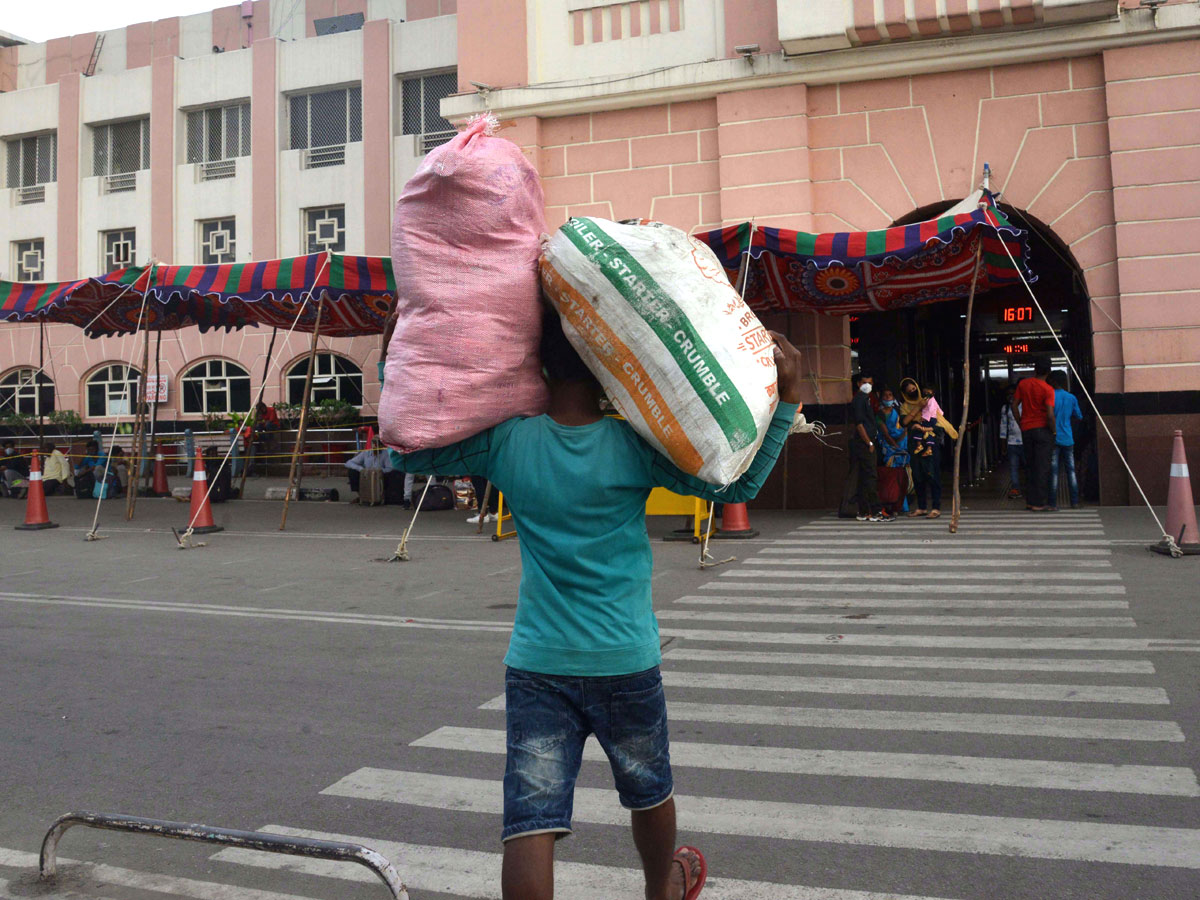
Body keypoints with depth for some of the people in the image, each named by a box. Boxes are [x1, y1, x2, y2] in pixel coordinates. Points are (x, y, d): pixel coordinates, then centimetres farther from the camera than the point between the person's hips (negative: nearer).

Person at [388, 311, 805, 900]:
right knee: (648, 791, 24)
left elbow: (407, 451, 5)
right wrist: (786, 400, -8)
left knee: (529, 819, 0)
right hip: (625, 662, 0)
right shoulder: (633, 445, -11)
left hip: (535, 666, 0)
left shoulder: (506, 442, -7)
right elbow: (739, 484, -7)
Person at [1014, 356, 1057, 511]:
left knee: (1032, 466, 15)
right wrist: (1053, 431, -5)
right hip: (1042, 429, -5)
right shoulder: (1047, 389, -12)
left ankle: (1030, 501, 15)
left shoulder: (1023, 384, 3)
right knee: (1043, 467, 0)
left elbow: (1014, 405, 7)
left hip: (1026, 429, 5)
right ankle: (1038, 503, 0)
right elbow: (1050, 415, -18)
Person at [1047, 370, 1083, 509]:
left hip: (1054, 439, -4)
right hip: (1068, 439, 4)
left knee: (1053, 471, -3)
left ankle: (1053, 503, -3)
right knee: (1071, 470, 9)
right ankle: (1075, 502, 8)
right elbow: (1079, 417, 15)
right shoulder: (1071, 398, 6)